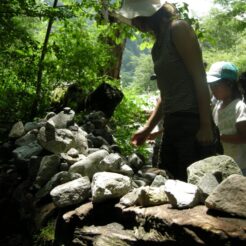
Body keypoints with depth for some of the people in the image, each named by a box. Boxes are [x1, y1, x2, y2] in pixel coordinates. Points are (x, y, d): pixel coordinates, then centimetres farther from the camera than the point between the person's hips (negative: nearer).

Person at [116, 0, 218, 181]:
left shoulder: (178, 29, -3)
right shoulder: (159, 43, 19)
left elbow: (200, 78, -11)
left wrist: (206, 126, -16)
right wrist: (148, 128, 20)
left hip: (192, 122, -8)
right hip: (172, 124, 8)